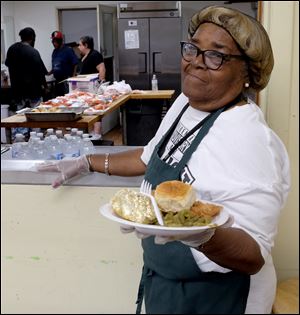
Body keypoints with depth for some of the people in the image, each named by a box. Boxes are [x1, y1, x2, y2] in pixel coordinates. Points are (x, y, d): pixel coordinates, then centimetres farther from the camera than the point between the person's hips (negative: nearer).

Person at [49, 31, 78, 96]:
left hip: (66, 81, -7)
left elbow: (75, 65, -12)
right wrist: (48, 73, 9)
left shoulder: (68, 50, -8)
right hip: (57, 81, 7)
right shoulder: (54, 51, 13)